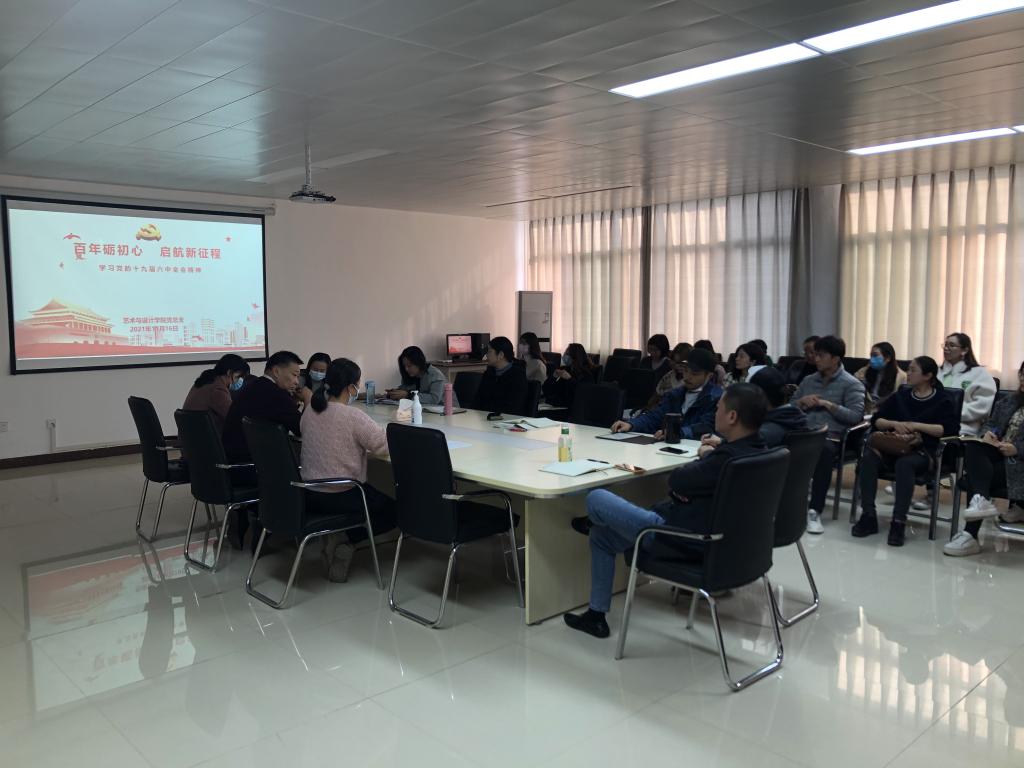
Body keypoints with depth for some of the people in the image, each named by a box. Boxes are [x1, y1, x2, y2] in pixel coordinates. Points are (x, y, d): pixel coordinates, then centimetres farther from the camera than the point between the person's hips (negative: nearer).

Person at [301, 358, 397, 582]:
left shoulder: (309, 412, 1)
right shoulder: (354, 416, -20)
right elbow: (386, 447, -16)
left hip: (309, 496, 7)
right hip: (341, 497, -7)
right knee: (392, 510, 16)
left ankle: (334, 537, 10)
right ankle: (344, 540, -1)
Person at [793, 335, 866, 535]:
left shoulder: (851, 384, 7)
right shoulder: (809, 380, 24)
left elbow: (856, 416, -6)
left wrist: (828, 404, -8)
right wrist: (802, 402, 4)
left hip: (831, 438, -4)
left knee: (824, 450, -41)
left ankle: (815, 511, -33)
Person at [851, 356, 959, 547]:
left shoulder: (941, 400, 4)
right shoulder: (901, 395, 18)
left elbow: (949, 429, -12)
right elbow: (876, 420, 13)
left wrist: (916, 425, -14)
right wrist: (895, 424, -7)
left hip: (922, 450, -4)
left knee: (904, 463, -39)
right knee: (869, 455, -28)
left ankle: (899, 522, -33)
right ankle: (868, 516, -25)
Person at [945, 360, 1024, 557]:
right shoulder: (1007, 402, 22)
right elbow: (990, 423, 19)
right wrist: (987, 433, -4)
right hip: (997, 454, 6)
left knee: (974, 477, -26)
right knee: (973, 447, -27)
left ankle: (971, 536, -25)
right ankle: (982, 500, -42)